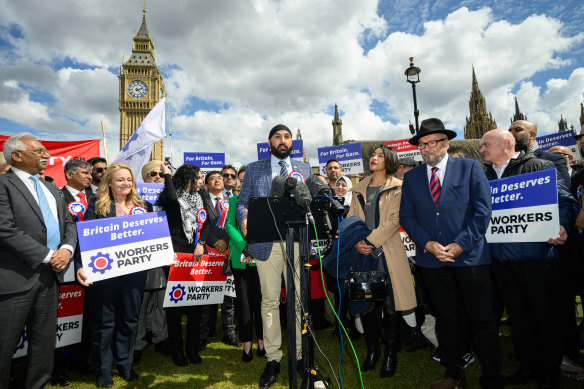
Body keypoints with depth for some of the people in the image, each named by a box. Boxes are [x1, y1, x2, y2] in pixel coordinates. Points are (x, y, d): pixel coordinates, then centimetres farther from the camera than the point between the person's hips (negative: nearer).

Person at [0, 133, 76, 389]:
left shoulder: (51, 190, 16)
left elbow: (69, 224, 15)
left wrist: (66, 249, -4)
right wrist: (48, 256, -15)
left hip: (51, 273, 7)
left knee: (45, 341, 15)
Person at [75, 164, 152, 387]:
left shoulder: (143, 206, 9)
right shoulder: (97, 205, -1)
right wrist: (81, 266, -18)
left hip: (135, 271, 3)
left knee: (130, 318, 13)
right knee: (103, 321, 9)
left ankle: (125, 365, 31)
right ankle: (103, 370, 28)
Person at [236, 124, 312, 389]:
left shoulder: (305, 169, 15)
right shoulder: (254, 169, 13)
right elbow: (242, 202, 9)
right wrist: (244, 220, -12)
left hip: (297, 242, 1)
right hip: (266, 243, 0)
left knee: (299, 300, 5)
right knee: (270, 301, 5)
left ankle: (300, 355, 21)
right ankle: (273, 359, 18)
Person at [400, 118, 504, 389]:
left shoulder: (471, 168, 1)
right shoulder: (411, 177, 8)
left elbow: (483, 211, -4)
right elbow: (406, 217, 6)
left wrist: (461, 244, -13)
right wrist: (428, 243, -8)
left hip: (470, 256, -2)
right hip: (432, 260, 3)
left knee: (483, 321, 7)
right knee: (446, 319, 15)